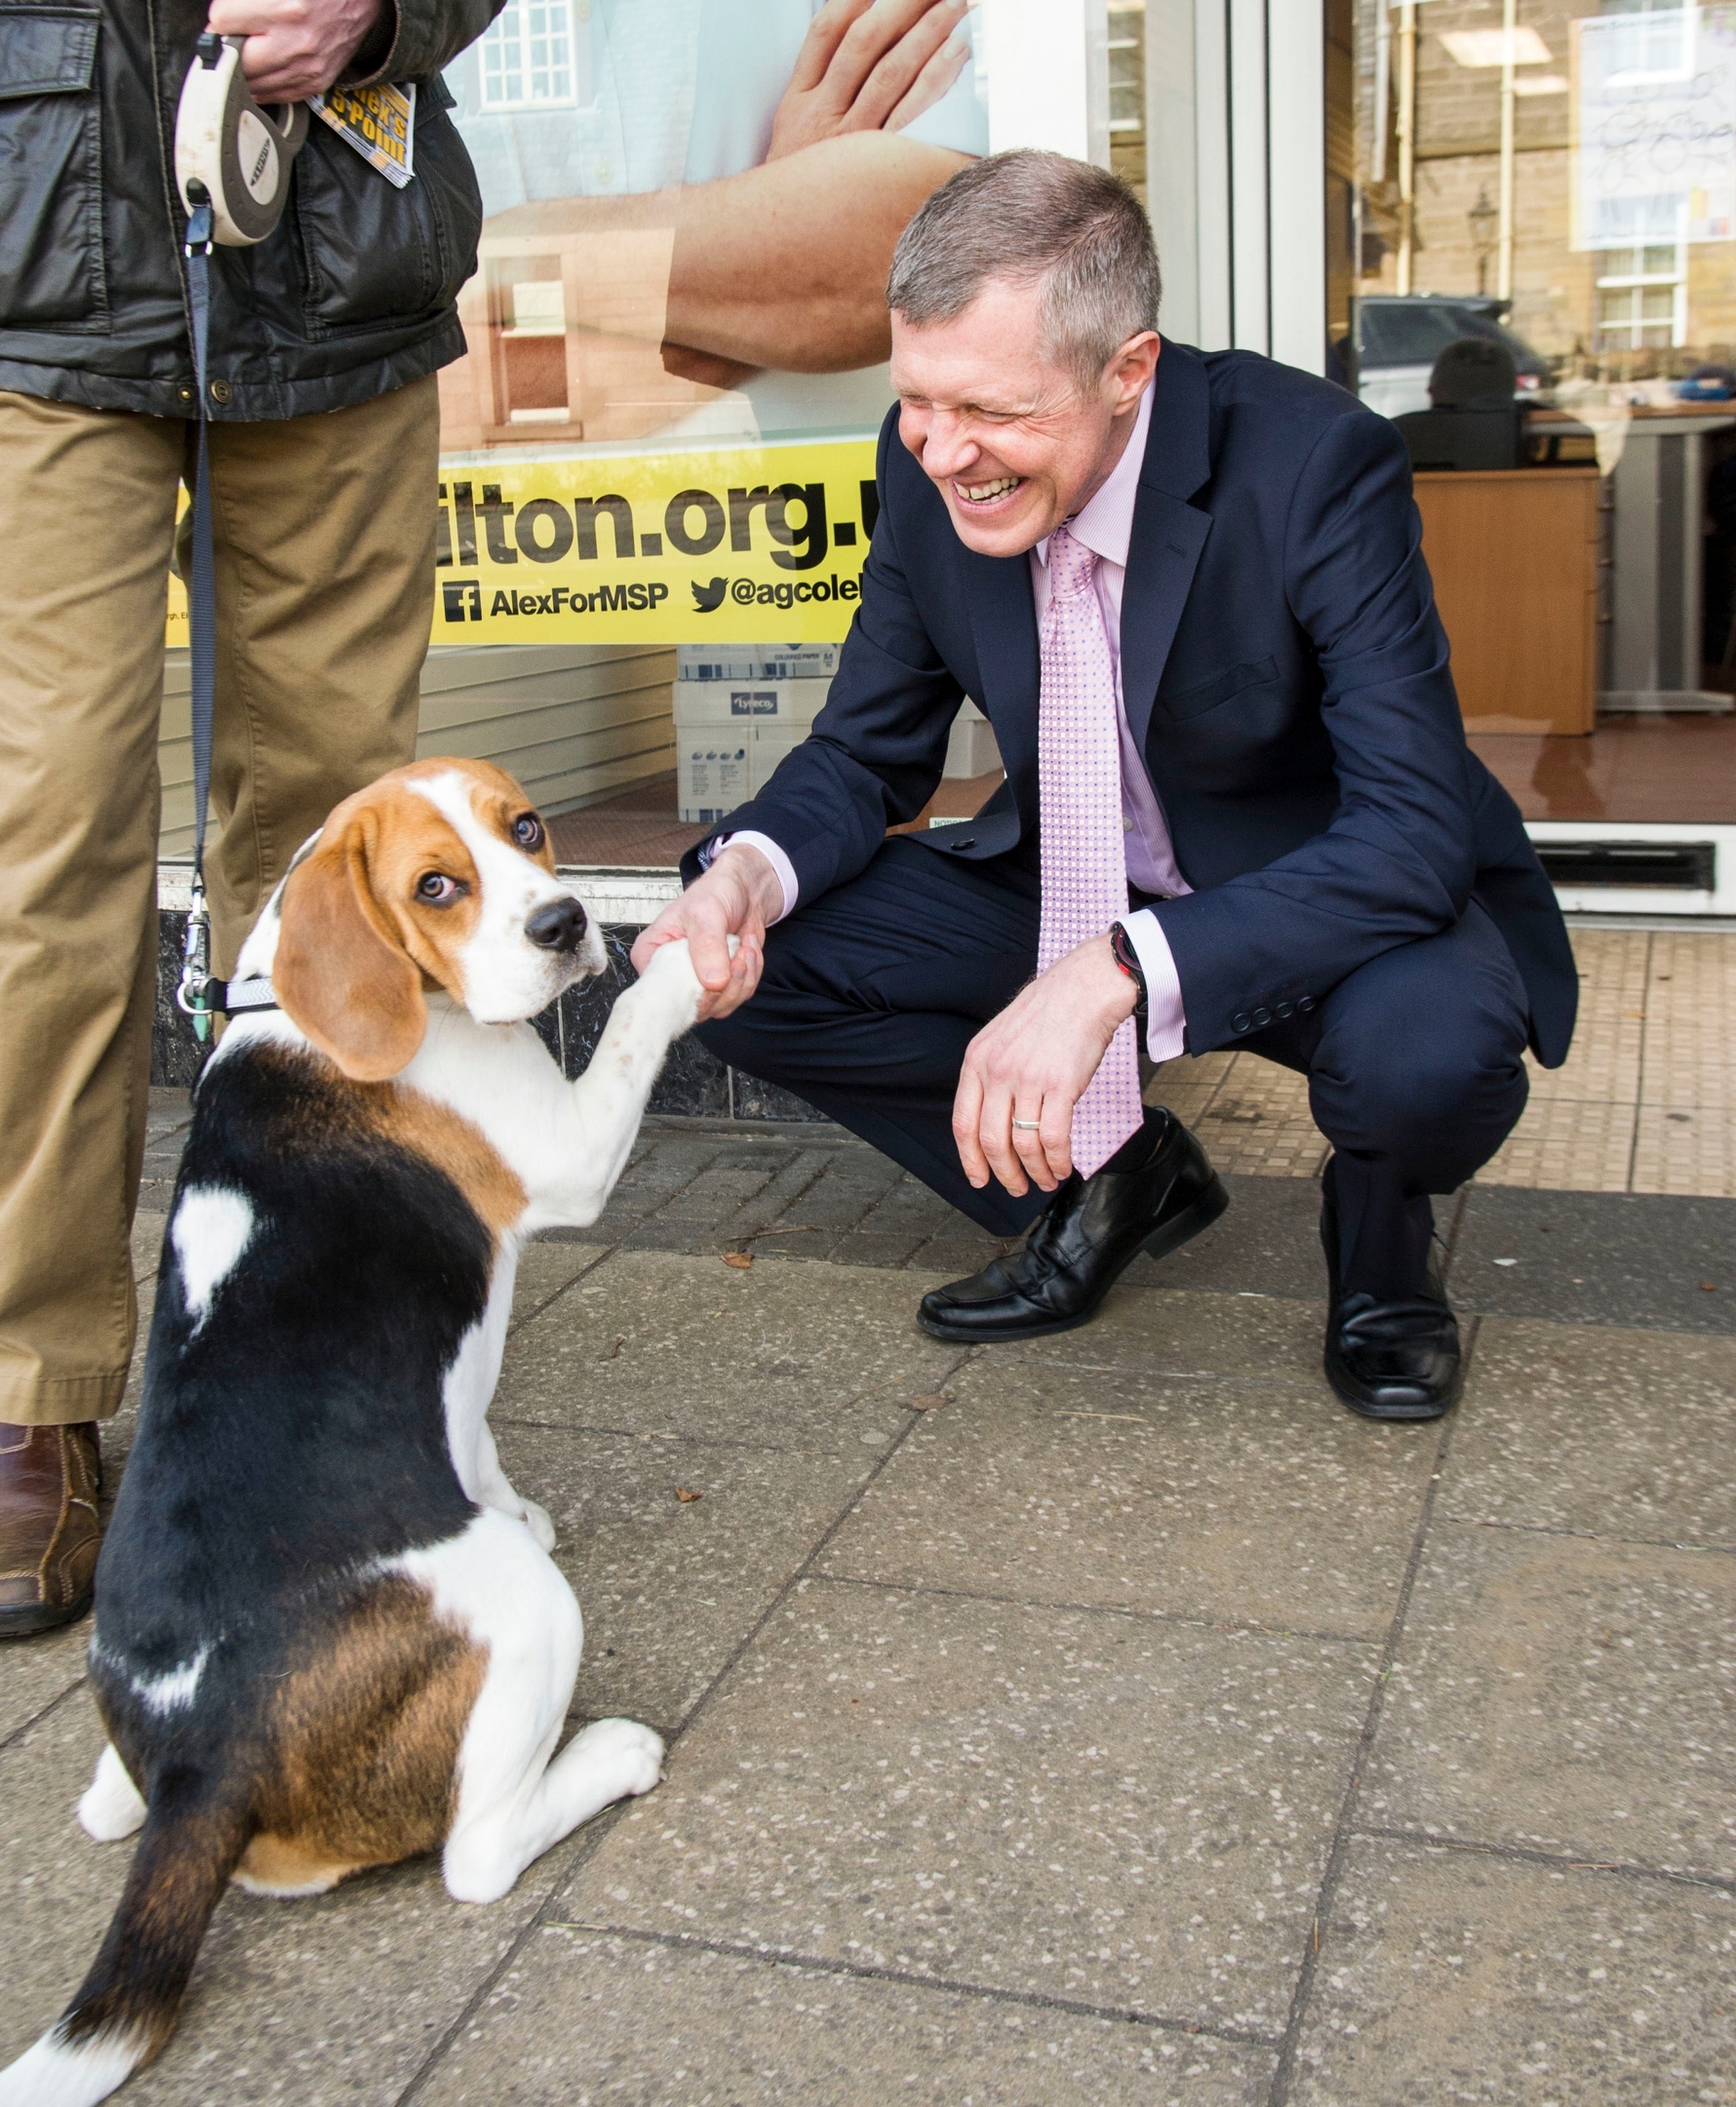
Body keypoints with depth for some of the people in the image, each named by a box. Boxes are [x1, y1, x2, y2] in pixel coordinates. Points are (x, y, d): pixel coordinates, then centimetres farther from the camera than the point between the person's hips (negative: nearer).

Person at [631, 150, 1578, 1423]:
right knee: (749, 972, -10)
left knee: (1427, 1051, -38)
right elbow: (867, 754, 0)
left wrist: (1113, 977, -44)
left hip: (1331, 901, -5)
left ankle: (1380, 1226, 2)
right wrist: (750, 870, -25)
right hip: (1068, 888, 5)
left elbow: (1415, 832, -32)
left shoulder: (1316, 465, -27)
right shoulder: (929, 466, -12)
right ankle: (1113, 1171, 9)